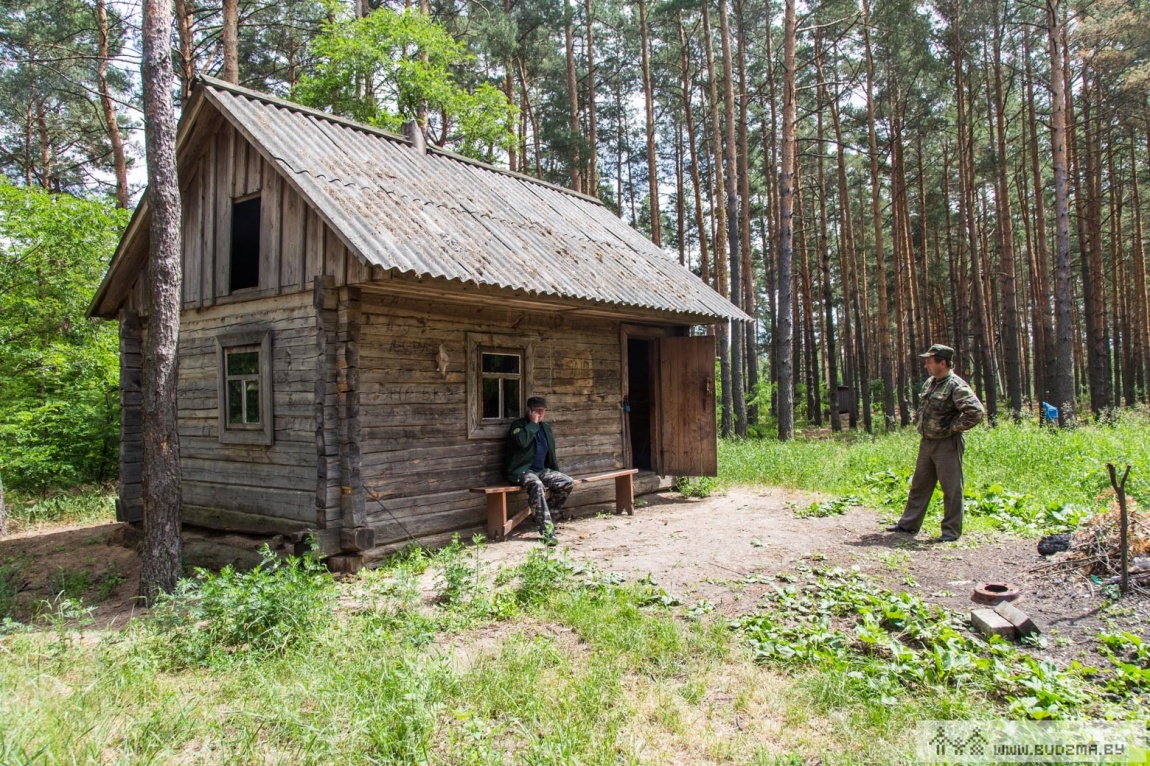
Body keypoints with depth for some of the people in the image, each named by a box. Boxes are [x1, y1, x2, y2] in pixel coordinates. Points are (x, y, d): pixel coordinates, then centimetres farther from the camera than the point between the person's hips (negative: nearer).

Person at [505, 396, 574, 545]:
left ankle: (548, 515, 1)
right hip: (522, 471, -7)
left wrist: (556, 474, 17)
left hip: (541, 470, 7)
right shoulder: (518, 425, -5)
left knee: (568, 482, -11)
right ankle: (547, 530, -40)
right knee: (537, 485, -38)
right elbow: (522, 441, -28)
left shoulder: (546, 427, 16)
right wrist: (533, 423, -17)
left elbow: (551, 453, 24)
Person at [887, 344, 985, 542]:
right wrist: (919, 424, 14)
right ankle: (908, 524, 24)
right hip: (927, 442, 9)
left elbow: (976, 412, -26)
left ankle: (951, 530, 10)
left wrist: (953, 428, -18)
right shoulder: (929, 383, 11)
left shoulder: (956, 386, -17)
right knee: (919, 485, 15)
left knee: (951, 488, 1)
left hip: (947, 444, -9)